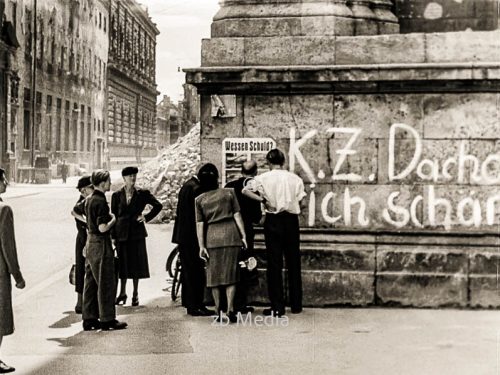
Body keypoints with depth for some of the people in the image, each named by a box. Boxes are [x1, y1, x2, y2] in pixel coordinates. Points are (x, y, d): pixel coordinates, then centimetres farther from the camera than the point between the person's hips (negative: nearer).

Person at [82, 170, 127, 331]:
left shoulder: (89, 200, 11)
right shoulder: (100, 201, -18)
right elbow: (103, 228, -22)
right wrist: (113, 219, -7)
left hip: (90, 243, 9)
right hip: (101, 245, -9)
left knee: (90, 283, 12)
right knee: (106, 283, -1)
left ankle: (89, 318, 17)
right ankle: (107, 319, 4)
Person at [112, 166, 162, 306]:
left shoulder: (142, 194, 1)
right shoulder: (117, 195, 3)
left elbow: (158, 206, 10)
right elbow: (113, 216, 4)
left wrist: (147, 217, 0)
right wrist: (113, 236, -1)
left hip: (137, 233, 0)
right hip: (122, 233, 0)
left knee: (136, 263, 3)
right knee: (123, 263, 5)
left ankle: (135, 295, 13)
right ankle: (122, 293, 18)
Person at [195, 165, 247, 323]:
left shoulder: (199, 200, 4)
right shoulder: (229, 193, 2)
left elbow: (200, 224, 1)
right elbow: (237, 215, 0)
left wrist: (201, 246, 2)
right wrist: (243, 235, 4)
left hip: (212, 238, 1)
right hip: (230, 234, -1)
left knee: (214, 274, 9)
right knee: (230, 273, 5)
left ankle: (218, 311, 12)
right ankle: (230, 309, -3)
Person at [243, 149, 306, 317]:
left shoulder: (264, 178, -3)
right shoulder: (295, 178, 2)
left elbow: (245, 190, -8)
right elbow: (299, 201, 1)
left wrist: (263, 199, -7)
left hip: (273, 220, -2)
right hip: (292, 220, 2)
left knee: (274, 263, 1)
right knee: (294, 263, 11)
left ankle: (277, 307, 0)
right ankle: (296, 305, 17)